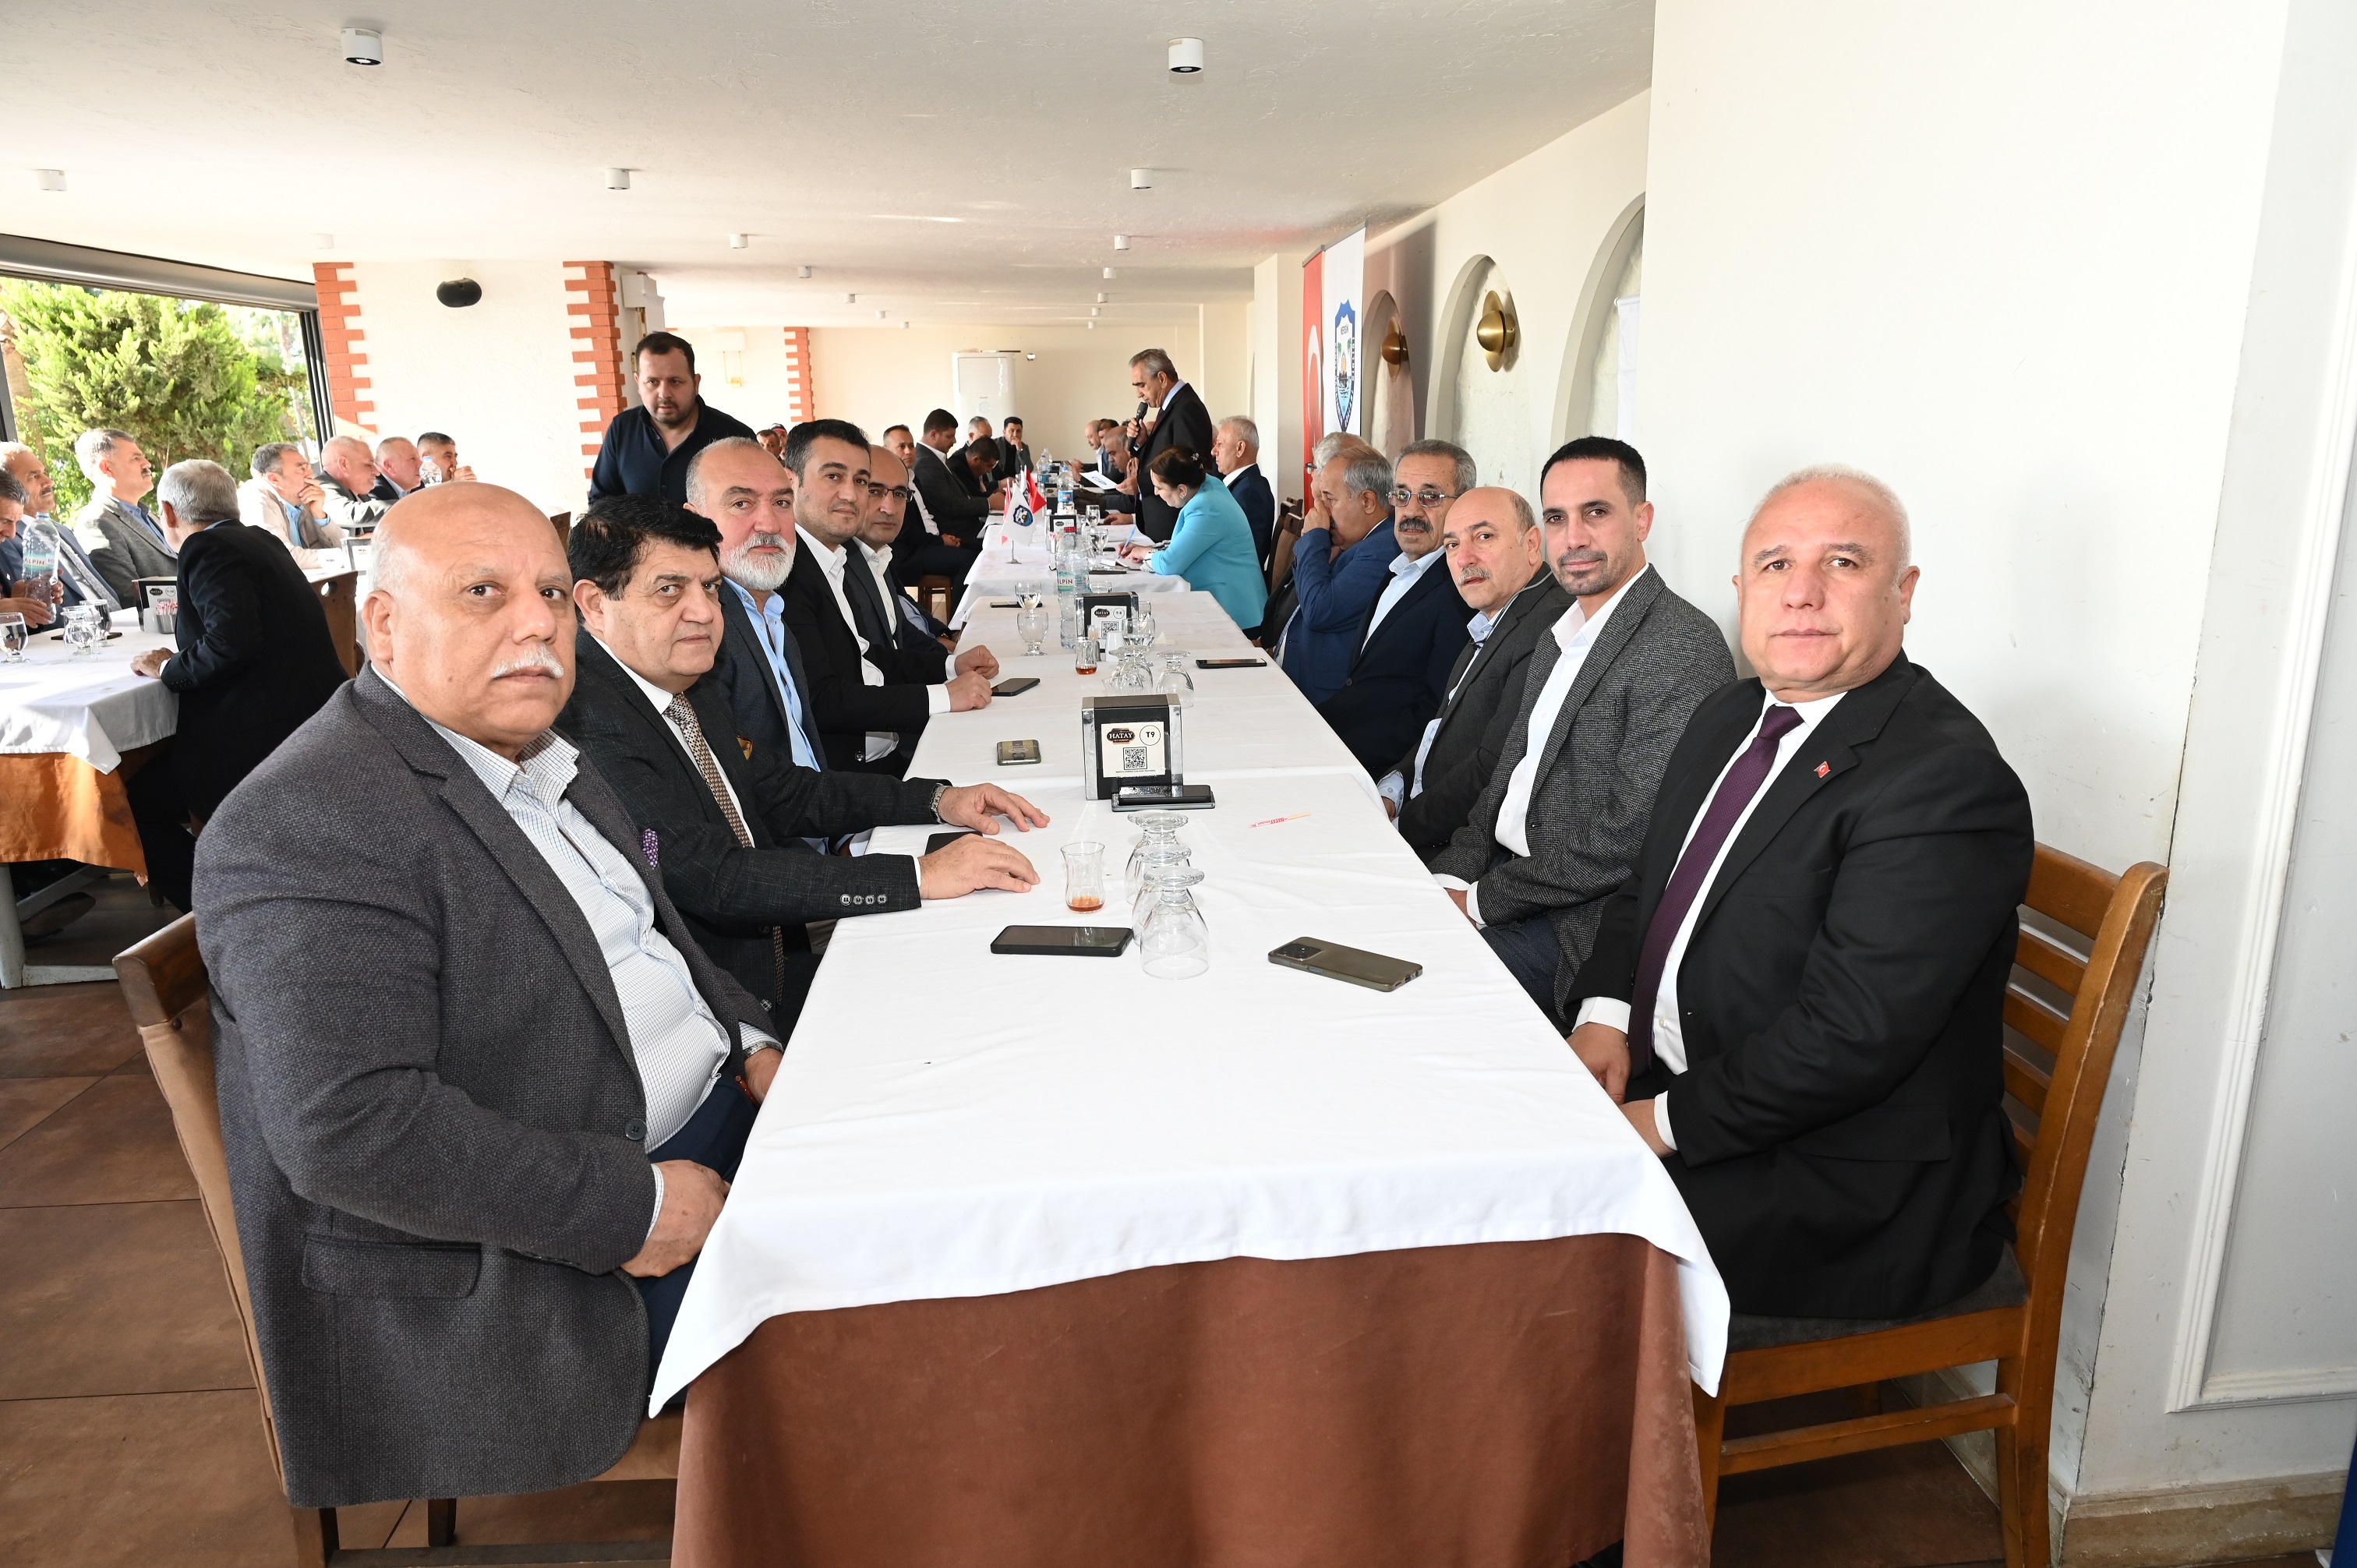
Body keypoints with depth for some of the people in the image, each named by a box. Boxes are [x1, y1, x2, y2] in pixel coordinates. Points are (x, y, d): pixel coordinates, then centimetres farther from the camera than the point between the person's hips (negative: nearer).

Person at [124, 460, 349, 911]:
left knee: (135, 807, 1)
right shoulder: (259, 540, 16)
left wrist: (169, 668, -8)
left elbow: (233, 640, -24)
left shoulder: (207, 548, -10)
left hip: (266, 734, -9)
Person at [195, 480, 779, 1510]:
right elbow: (349, 1129, -28)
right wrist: (634, 1207, -24)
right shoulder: (309, 825, -21)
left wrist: (749, 1042, 4)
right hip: (536, 1271, -9)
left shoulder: (538, 753, 10)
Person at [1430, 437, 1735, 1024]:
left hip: (1581, 925, -8)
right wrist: (1451, 878, -2)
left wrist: (1480, 901, -15)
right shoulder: (1561, 636, 14)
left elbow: (1627, 837, -22)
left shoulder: (1683, 648, -17)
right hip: (1503, 875, 8)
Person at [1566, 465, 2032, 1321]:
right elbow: (1647, 884, 16)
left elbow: (1849, 1036, -25)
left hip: (1844, 1194, -8)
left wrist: (1666, 1123, -18)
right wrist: (1605, 1013, -1)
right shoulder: (1730, 716, 8)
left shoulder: (1946, 778, -20)